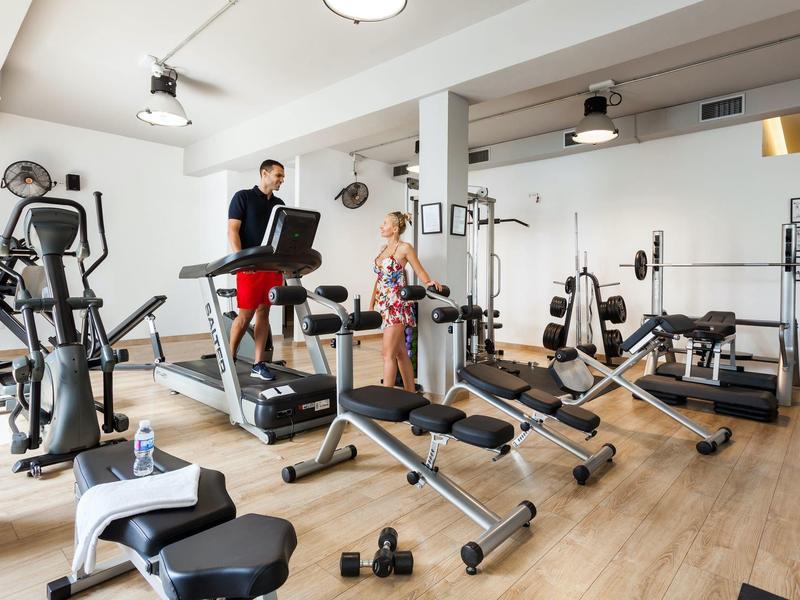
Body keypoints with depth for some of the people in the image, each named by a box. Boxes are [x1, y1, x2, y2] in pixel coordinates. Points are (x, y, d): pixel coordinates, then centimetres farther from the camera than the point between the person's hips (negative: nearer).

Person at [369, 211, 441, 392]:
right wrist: (371, 305, 15)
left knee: (388, 354, -9)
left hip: (396, 304, -8)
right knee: (400, 352, 12)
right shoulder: (384, 248, 15)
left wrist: (429, 282, -25)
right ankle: (410, 393, 22)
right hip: (384, 304, 8)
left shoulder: (405, 248, -6)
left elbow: (420, 271, -4)